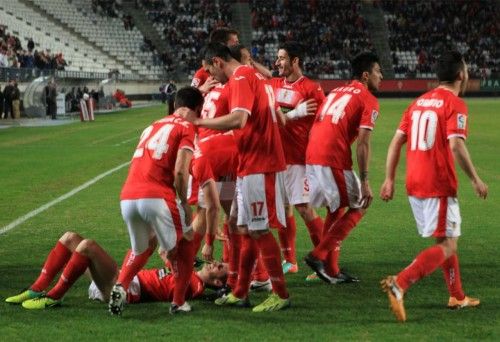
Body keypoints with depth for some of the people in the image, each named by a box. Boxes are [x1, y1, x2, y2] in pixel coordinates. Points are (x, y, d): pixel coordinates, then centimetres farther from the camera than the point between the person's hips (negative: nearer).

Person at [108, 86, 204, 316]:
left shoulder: (153, 127, 26)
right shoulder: (187, 128, 4)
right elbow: (180, 171, -9)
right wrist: (184, 204, 1)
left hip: (127, 198, 6)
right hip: (157, 198, -6)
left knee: (140, 250, 29)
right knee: (185, 246, 17)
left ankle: (120, 287, 6)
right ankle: (178, 303, 16)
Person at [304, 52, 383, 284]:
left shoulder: (336, 92, 23)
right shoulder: (368, 101, -1)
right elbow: (362, 143, -10)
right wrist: (364, 182, -11)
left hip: (311, 156, 8)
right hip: (334, 160, -8)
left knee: (335, 209, 21)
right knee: (357, 207, 7)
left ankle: (331, 270, 20)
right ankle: (319, 255, -5)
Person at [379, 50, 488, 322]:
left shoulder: (419, 102, 14)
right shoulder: (455, 104, -8)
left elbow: (396, 141, 11)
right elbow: (456, 146, -20)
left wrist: (389, 179, 12)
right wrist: (475, 180, -11)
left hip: (414, 184, 8)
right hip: (439, 185, -8)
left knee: (447, 239, 21)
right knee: (446, 246, -8)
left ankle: (457, 297, 27)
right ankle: (399, 284, -25)